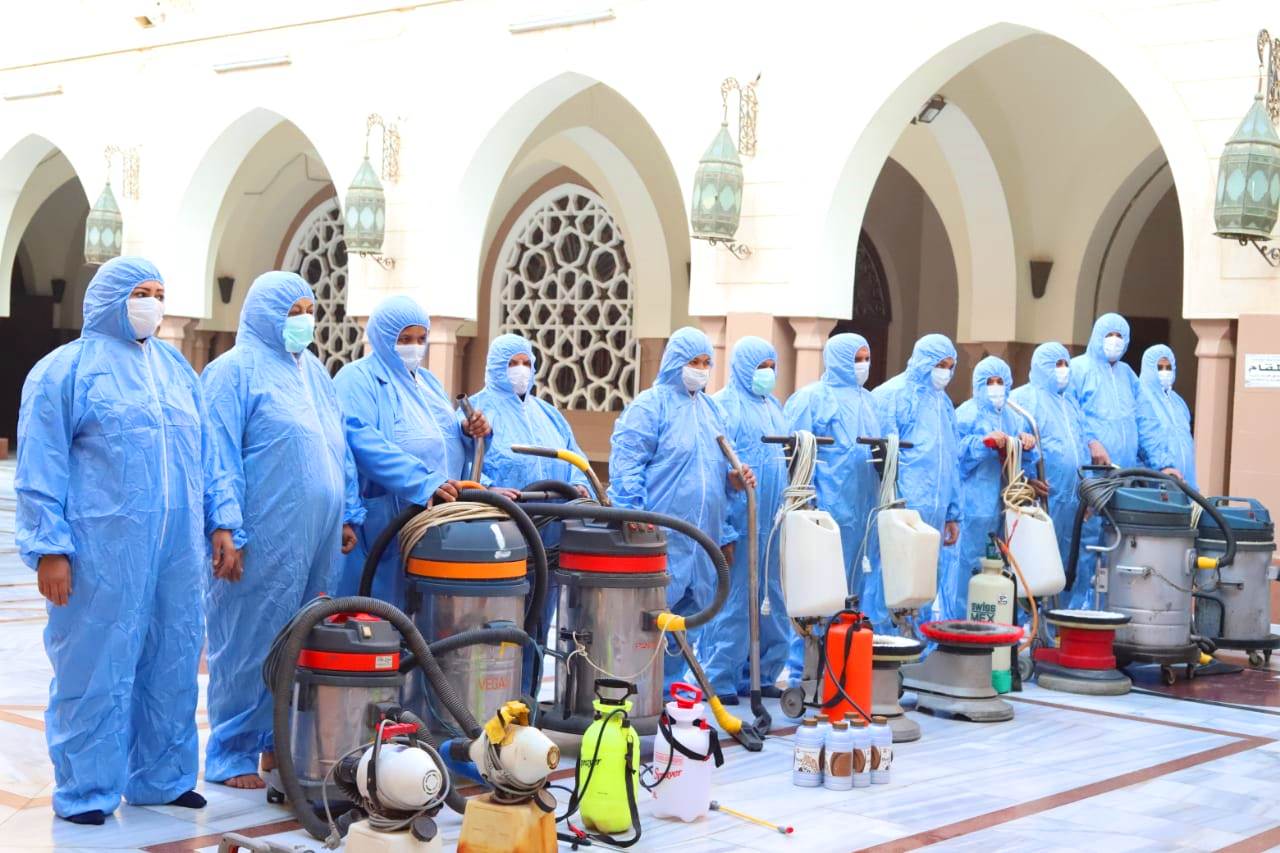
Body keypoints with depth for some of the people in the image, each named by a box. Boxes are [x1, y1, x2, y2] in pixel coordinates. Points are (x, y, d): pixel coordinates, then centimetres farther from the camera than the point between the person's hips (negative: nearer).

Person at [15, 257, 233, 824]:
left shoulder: (177, 369, 17)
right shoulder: (67, 369, 0)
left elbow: (206, 456, 21)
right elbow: (40, 470, -4)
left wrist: (222, 522, 13)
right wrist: (49, 549, -10)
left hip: (178, 552, 6)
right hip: (103, 553, -5)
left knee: (172, 664, 9)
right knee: (95, 667, -1)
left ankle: (161, 777, 21)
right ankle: (84, 792, 9)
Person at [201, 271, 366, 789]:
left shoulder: (313, 371, 17)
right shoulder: (236, 371, -6)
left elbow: (339, 450, 22)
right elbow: (219, 458, -11)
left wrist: (348, 515, 17)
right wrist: (225, 530, -17)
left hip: (317, 537, 7)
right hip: (264, 540, -7)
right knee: (250, 645, -2)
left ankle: (282, 741, 21)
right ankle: (230, 756, 6)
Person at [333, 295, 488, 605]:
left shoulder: (428, 382, 20)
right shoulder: (357, 379, -6)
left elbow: (443, 442, 25)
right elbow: (364, 443, -23)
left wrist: (469, 432, 0)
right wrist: (424, 482, -32)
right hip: (381, 522, -7)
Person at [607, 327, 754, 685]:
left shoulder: (709, 408, 19)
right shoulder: (652, 404, -5)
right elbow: (626, 462, -12)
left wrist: (733, 478, 12)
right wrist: (634, 514, -19)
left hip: (702, 536, 8)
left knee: (685, 616, 10)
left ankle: (668, 688, 18)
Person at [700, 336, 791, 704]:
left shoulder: (773, 407, 20)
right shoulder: (724, 405, -4)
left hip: (772, 519, 8)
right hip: (738, 518, -8)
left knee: (770, 599, 9)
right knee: (732, 597, -6)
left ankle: (761, 674, 18)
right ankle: (719, 680, 0)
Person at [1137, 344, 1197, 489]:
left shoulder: (1176, 401, 22)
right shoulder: (1141, 397, -3)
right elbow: (1145, 438, -14)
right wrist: (1162, 466, -26)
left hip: (1181, 476, 7)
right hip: (1153, 476, -7)